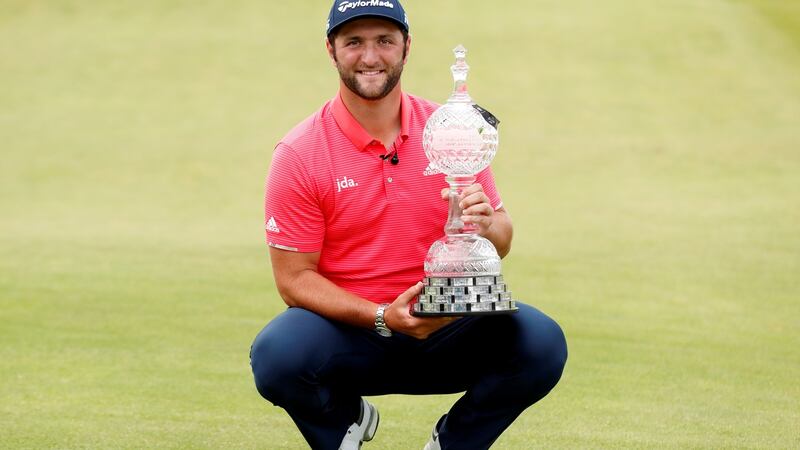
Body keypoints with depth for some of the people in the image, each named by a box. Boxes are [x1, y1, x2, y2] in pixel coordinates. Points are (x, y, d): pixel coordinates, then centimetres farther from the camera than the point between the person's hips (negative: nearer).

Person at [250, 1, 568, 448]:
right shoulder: (298, 155, -8)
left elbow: (503, 241, 5)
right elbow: (294, 277, -8)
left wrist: (487, 227, -21)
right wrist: (383, 318, -22)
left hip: (446, 328, 2)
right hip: (348, 333, -2)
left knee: (541, 342, -24)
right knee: (276, 356, -32)